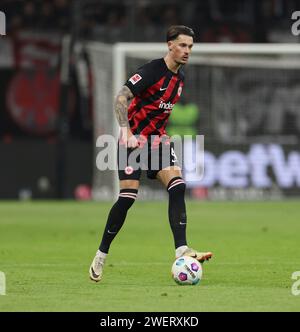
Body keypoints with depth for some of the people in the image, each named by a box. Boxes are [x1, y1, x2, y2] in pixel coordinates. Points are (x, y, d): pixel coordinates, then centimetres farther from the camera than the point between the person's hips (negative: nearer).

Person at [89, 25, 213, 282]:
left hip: (157, 138, 7)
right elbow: (120, 99, -20)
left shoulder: (180, 78, 11)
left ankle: (181, 251, -20)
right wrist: (127, 133, -29)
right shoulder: (152, 70, -15)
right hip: (134, 138, -7)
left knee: (178, 186, -13)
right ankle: (101, 256, 3)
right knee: (128, 195, -12)